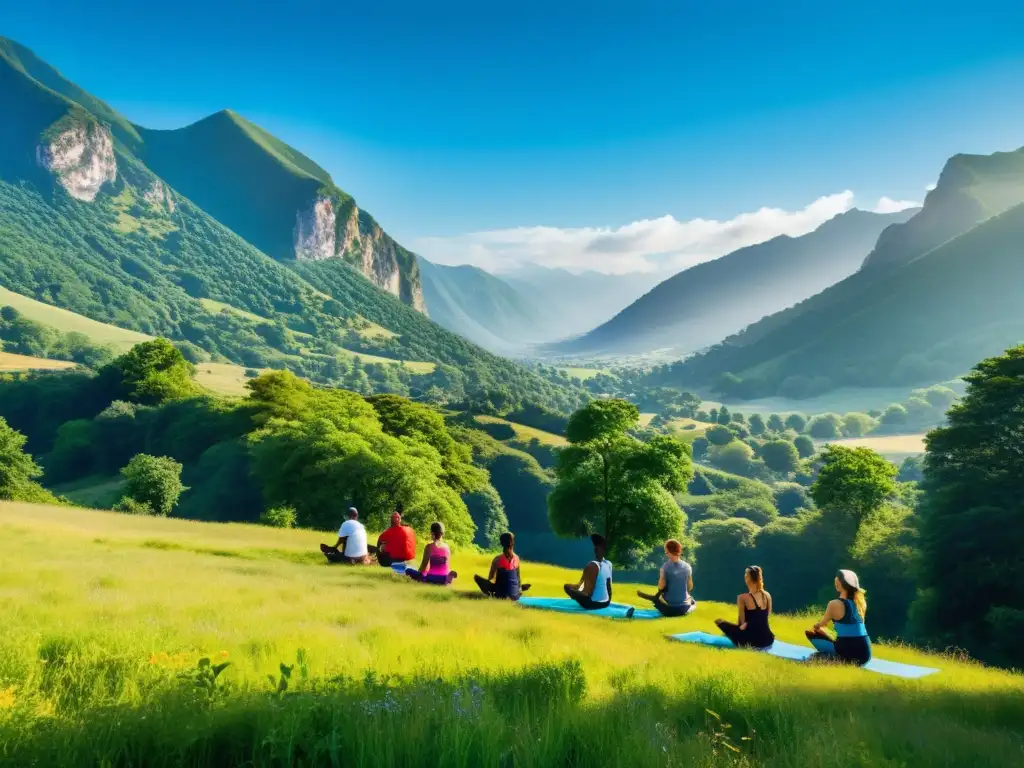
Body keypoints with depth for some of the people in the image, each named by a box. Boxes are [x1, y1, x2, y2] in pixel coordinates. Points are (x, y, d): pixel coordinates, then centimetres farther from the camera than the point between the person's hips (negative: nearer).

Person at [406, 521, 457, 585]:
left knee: (408, 571, 9)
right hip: (444, 579, 4)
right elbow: (448, 567, 8)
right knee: (453, 574, 40)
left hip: (432, 577, -4)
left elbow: (424, 564, -7)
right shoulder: (447, 547, 2)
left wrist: (418, 576, 7)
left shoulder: (429, 547, -9)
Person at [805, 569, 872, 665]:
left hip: (848, 652, -7)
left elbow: (821, 624, 8)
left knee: (811, 633, 4)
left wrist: (815, 627, 29)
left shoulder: (834, 604, -9)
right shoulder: (861, 602, 6)